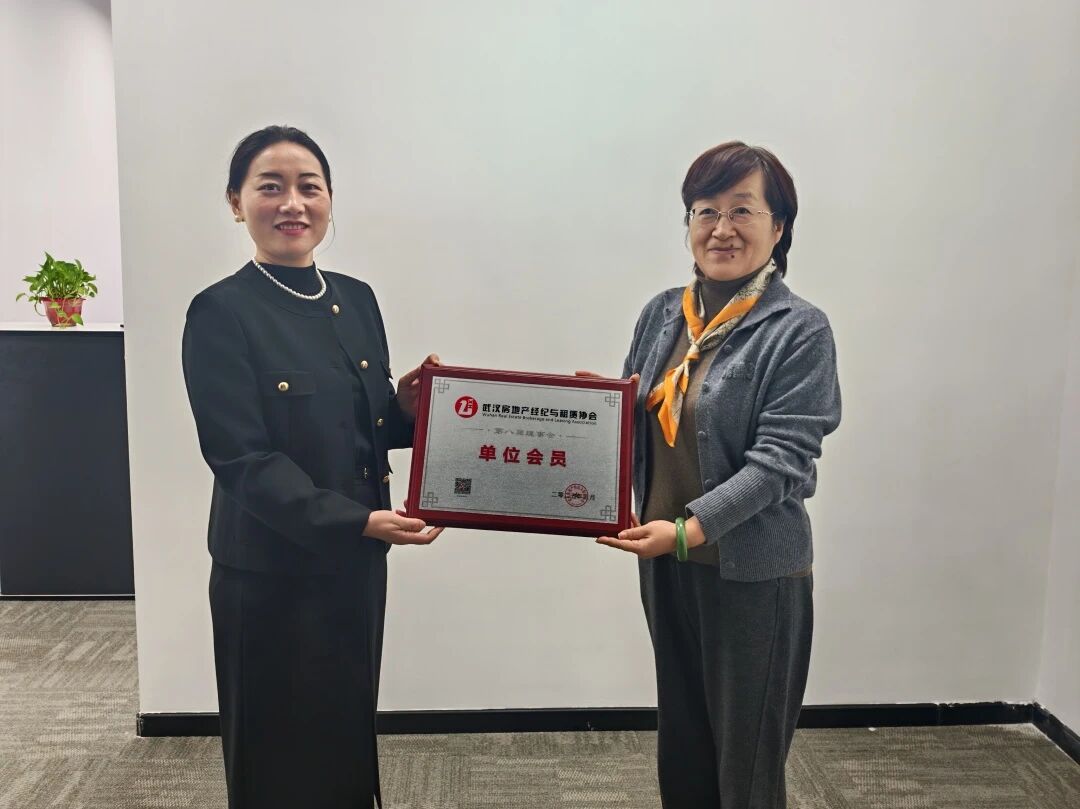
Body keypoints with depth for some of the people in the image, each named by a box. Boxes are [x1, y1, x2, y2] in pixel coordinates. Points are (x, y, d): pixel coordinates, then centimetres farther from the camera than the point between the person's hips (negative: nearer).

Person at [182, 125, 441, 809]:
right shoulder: (221, 313, -13)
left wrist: (408, 409, -10)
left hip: (358, 564, 6)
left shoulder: (357, 299, 5)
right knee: (281, 752, 11)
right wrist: (356, 521, -26)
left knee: (350, 732, 20)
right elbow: (243, 459, -18)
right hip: (270, 573, -5)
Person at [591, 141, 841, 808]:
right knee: (681, 746, 22)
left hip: (753, 572, -5)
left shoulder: (800, 329, -12)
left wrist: (690, 529, -27)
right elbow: (635, 416, 12)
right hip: (667, 565, 5)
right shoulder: (662, 313, 4)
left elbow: (780, 460, -18)